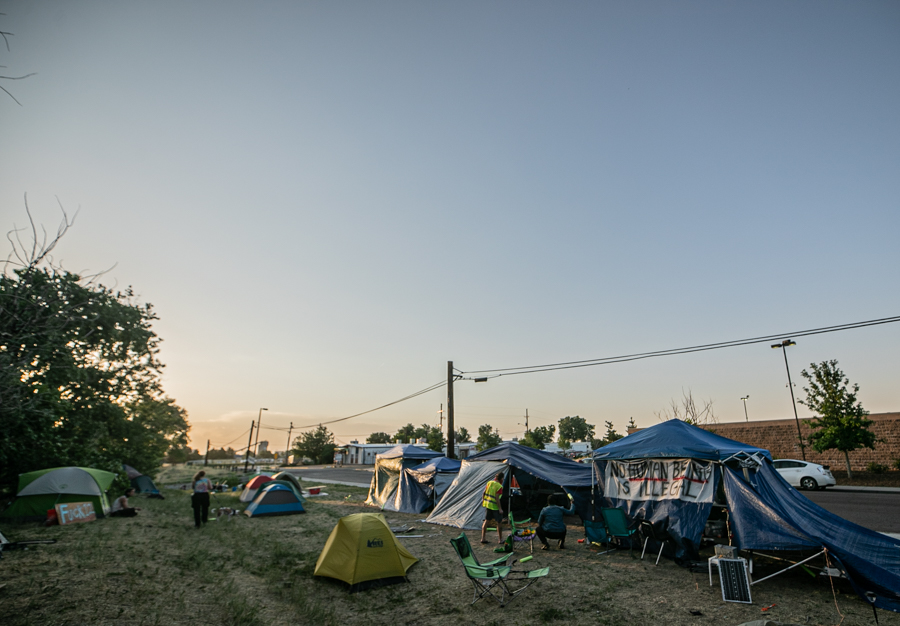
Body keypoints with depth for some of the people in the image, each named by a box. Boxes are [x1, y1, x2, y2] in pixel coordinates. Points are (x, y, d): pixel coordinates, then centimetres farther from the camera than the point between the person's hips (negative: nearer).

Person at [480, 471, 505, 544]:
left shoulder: (489, 482, 3)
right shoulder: (499, 486, -16)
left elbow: (484, 493, 7)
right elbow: (497, 498, -21)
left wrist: (483, 501, 20)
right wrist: (500, 509, -16)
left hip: (487, 504, 6)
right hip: (495, 506, -6)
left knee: (486, 520, 14)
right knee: (499, 523, 8)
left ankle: (483, 538, 16)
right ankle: (501, 539, 16)